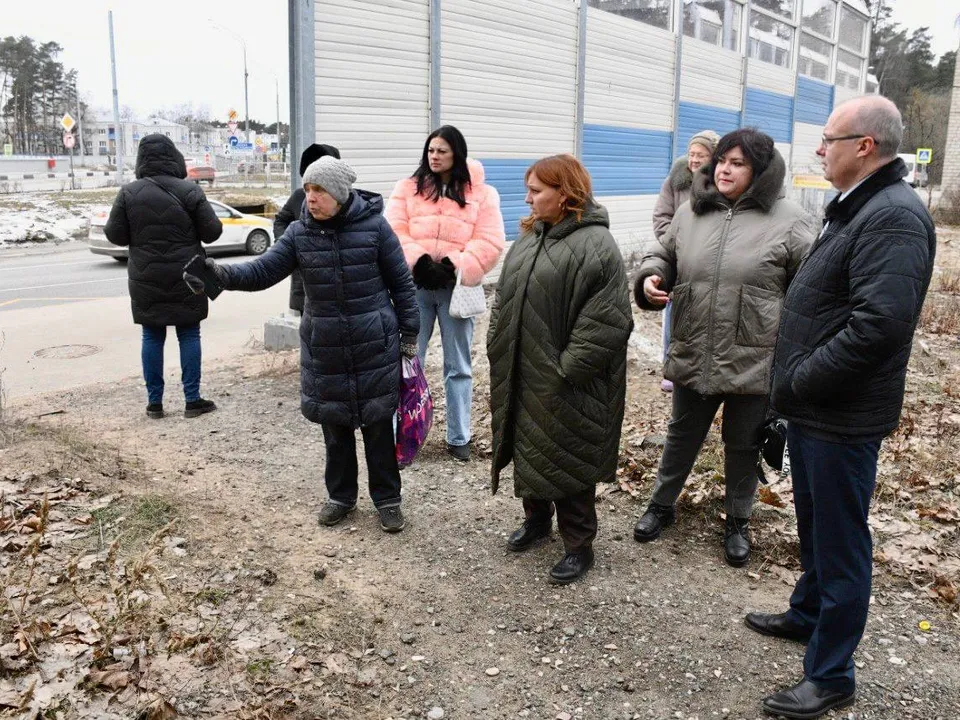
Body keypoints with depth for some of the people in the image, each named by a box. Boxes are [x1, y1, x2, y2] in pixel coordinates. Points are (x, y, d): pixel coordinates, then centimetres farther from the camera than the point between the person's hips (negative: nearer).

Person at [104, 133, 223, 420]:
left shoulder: (128, 193, -5)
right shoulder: (189, 191, -9)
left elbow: (114, 234, -2)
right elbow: (212, 232, -6)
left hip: (146, 279, 1)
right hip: (185, 278, -1)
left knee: (152, 337, 10)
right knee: (189, 335, 7)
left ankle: (154, 402, 13)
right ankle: (192, 400, 8)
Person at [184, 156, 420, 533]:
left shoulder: (374, 226, -9)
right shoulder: (299, 233, 0)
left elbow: (401, 283, -4)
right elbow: (263, 270, -7)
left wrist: (409, 334, -2)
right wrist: (220, 273, -26)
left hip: (375, 349, -3)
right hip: (324, 350, 3)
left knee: (378, 426, 7)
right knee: (334, 426, 14)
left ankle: (387, 499, 24)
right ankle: (341, 495, 33)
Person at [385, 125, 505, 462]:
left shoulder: (482, 193, 3)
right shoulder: (407, 188, 7)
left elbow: (489, 243, -5)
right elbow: (394, 232, -2)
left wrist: (453, 268, -16)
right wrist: (419, 262, -17)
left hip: (456, 286, 0)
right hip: (414, 285, 1)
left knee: (458, 367, 9)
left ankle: (458, 437, 22)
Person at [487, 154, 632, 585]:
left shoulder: (596, 245, -16)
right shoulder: (530, 236, 10)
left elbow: (606, 323, -21)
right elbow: (505, 298, 16)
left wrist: (567, 370, -20)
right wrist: (498, 350, 9)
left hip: (564, 387, -8)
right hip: (521, 376, 8)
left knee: (567, 462, 5)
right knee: (527, 451, 20)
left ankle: (579, 545, 23)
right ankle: (537, 517, 42)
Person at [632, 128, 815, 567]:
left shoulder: (788, 221, -8)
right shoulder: (689, 213, 4)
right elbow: (664, 255, 17)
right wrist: (651, 278, -6)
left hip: (754, 362, -3)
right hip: (693, 357, 3)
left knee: (743, 446, 14)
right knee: (682, 435, 19)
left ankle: (738, 523, 35)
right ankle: (662, 505, 39)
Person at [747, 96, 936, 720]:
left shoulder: (894, 217, -20)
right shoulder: (854, 207, 13)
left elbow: (878, 325, -31)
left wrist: (798, 383, -21)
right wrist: (794, 387, 11)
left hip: (843, 418, -10)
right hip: (811, 410, 10)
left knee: (841, 544, 4)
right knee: (814, 524, 25)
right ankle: (808, 615, 46)